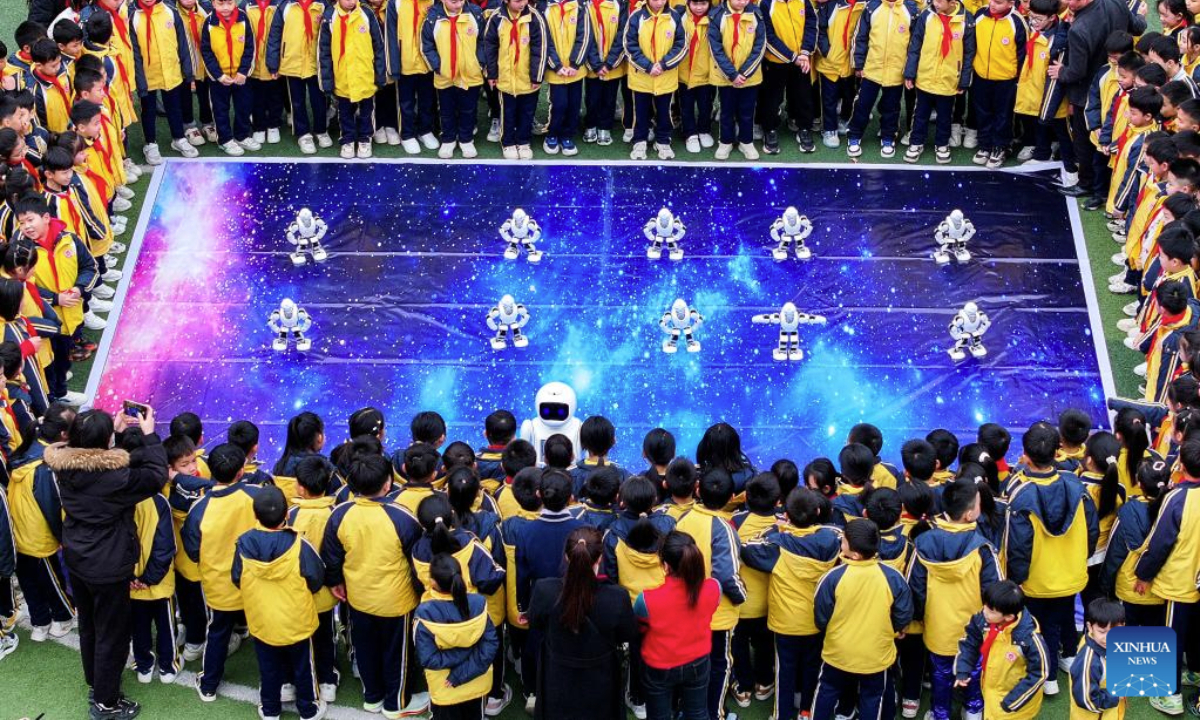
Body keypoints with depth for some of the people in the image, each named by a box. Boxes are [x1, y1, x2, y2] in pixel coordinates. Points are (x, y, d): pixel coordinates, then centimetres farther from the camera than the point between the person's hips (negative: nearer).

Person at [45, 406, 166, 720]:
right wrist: (150, 435, -12)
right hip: (108, 567, -7)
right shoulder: (114, 475, -32)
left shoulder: (64, 466, -13)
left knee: (88, 624, 26)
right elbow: (157, 476, -20)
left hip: (76, 559, 7)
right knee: (112, 633, 10)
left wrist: (115, 430, 9)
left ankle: (95, 682, 46)